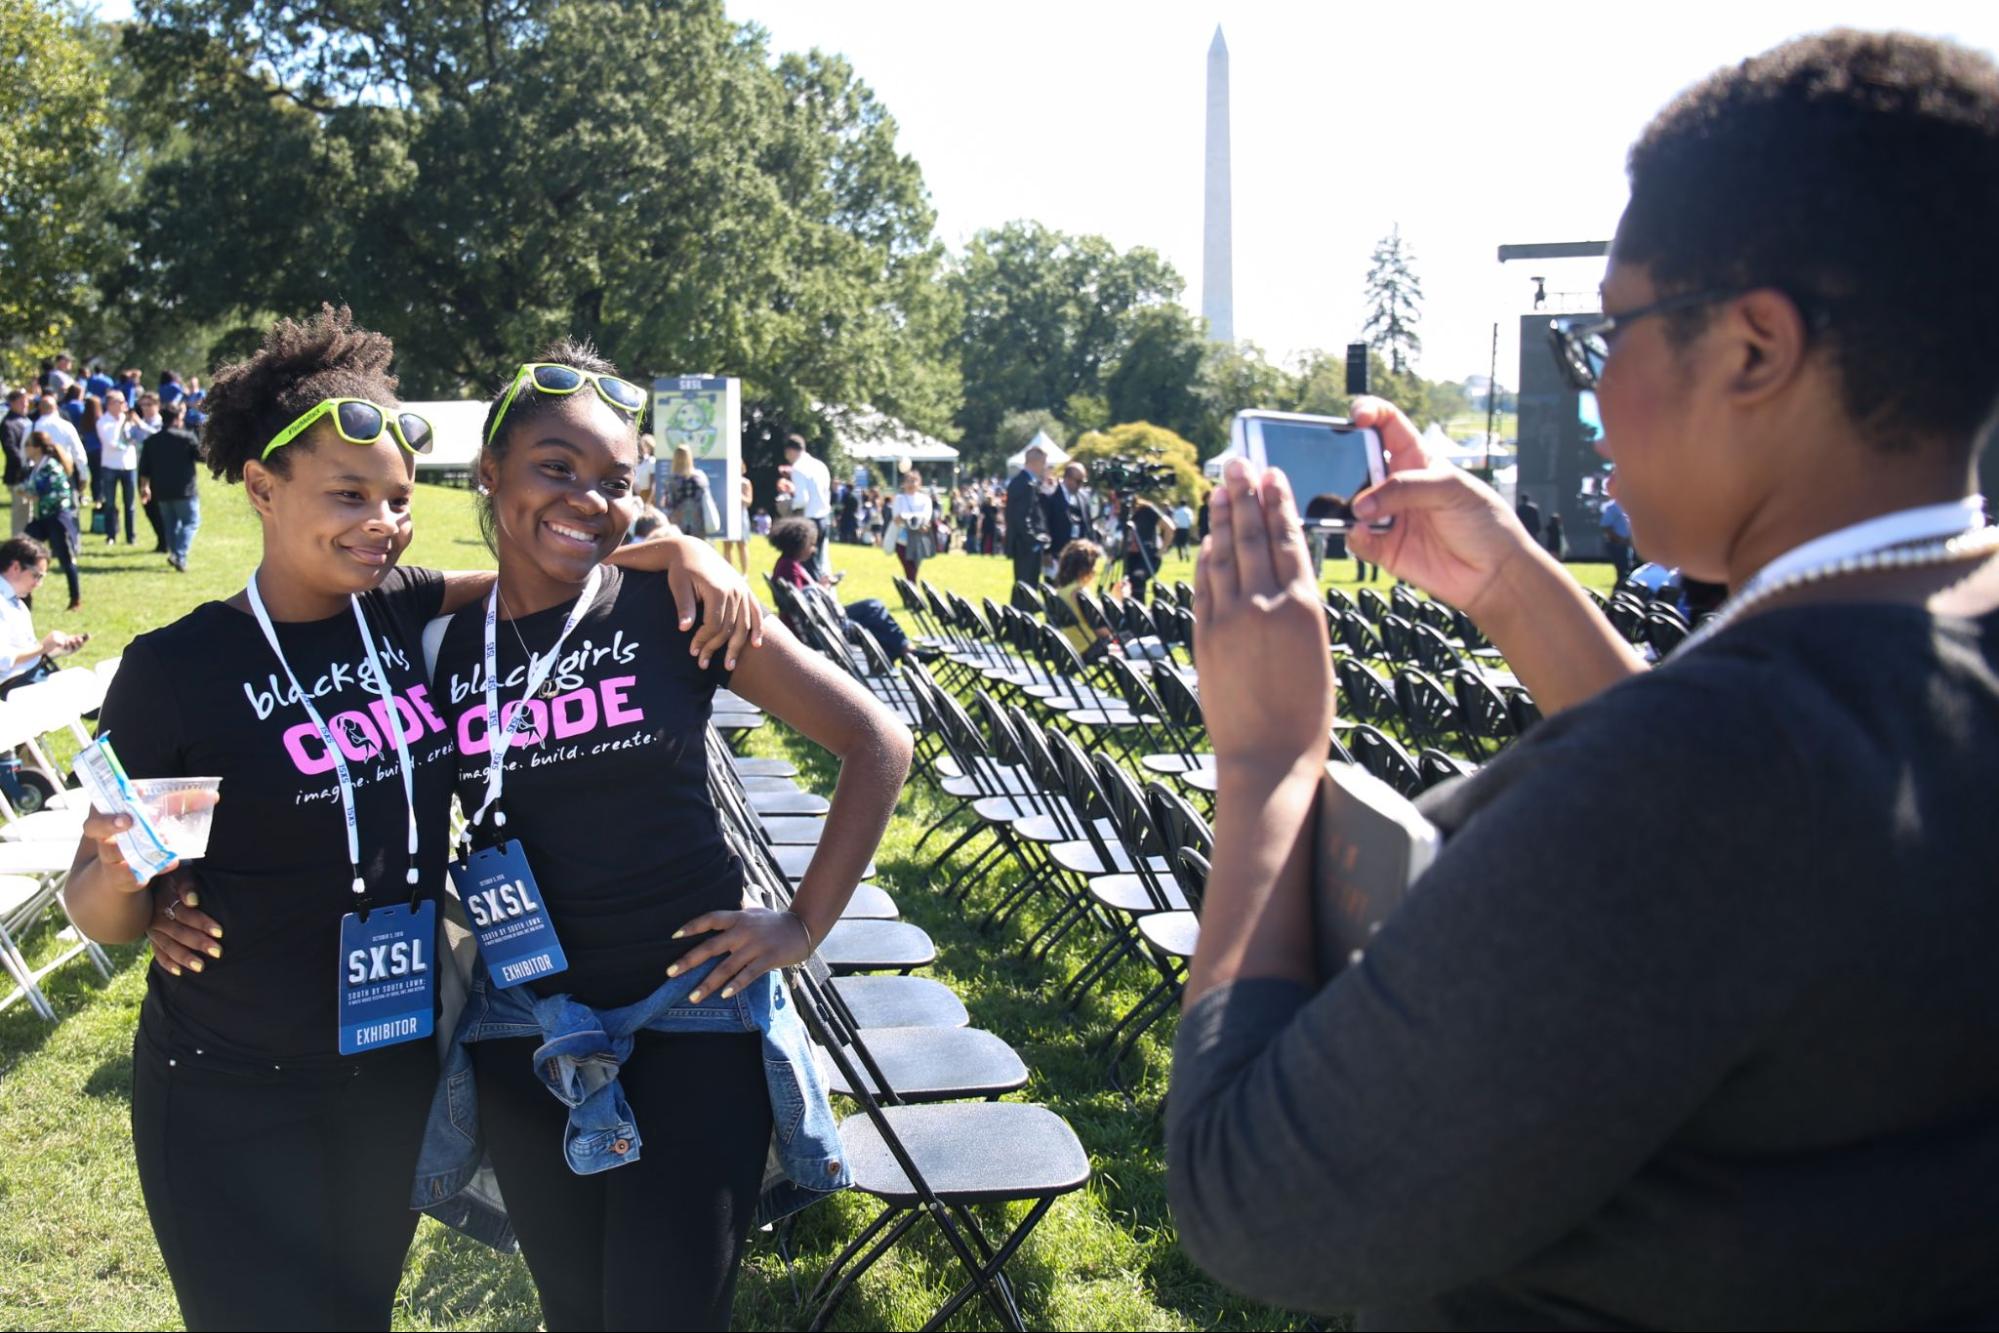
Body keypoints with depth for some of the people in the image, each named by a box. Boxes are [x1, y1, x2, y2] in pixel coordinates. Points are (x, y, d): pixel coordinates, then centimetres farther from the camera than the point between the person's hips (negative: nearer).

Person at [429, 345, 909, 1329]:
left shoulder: (674, 605, -8)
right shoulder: (442, 642, -1)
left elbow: (877, 741, -5)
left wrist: (806, 924, -6)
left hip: (691, 1008, -2)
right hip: (526, 1028, 3)